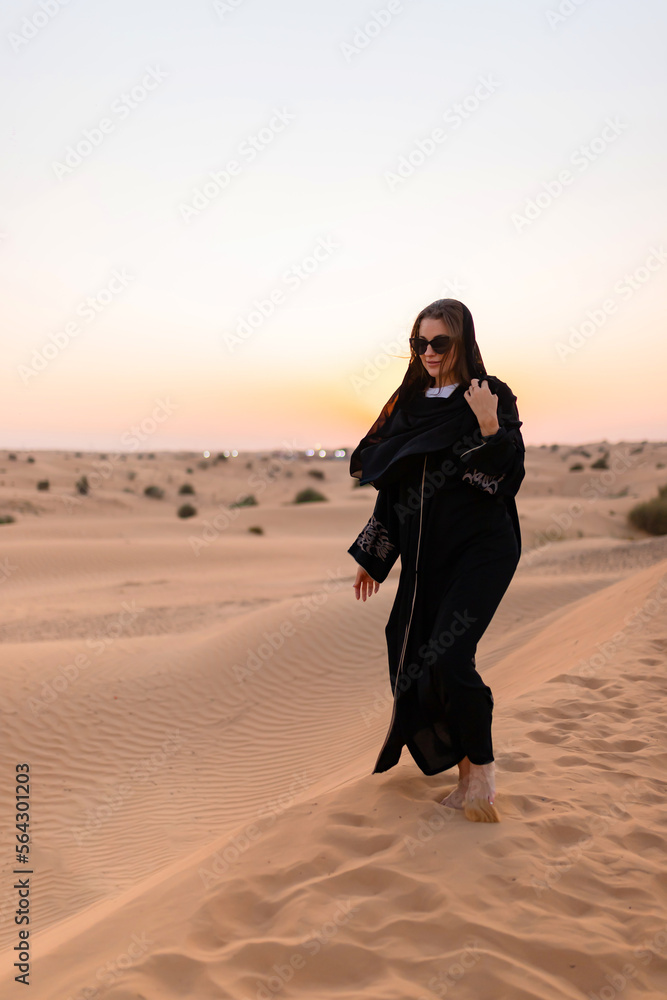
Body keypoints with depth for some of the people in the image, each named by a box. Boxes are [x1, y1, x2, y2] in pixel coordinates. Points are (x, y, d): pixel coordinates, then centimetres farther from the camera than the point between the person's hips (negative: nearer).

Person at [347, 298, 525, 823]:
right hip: (427, 553, 6)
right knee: (413, 658, 6)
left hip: (481, 548, -6)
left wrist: (488, 425, -27)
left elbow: (510, 478, -13)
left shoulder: (492, 396, -4)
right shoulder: (410, 403, 10)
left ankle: (482, 766, 8)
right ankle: (467, 769, 27)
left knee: (449, 656, -16)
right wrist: (373, 557, 14)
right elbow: (392, 486, 13)